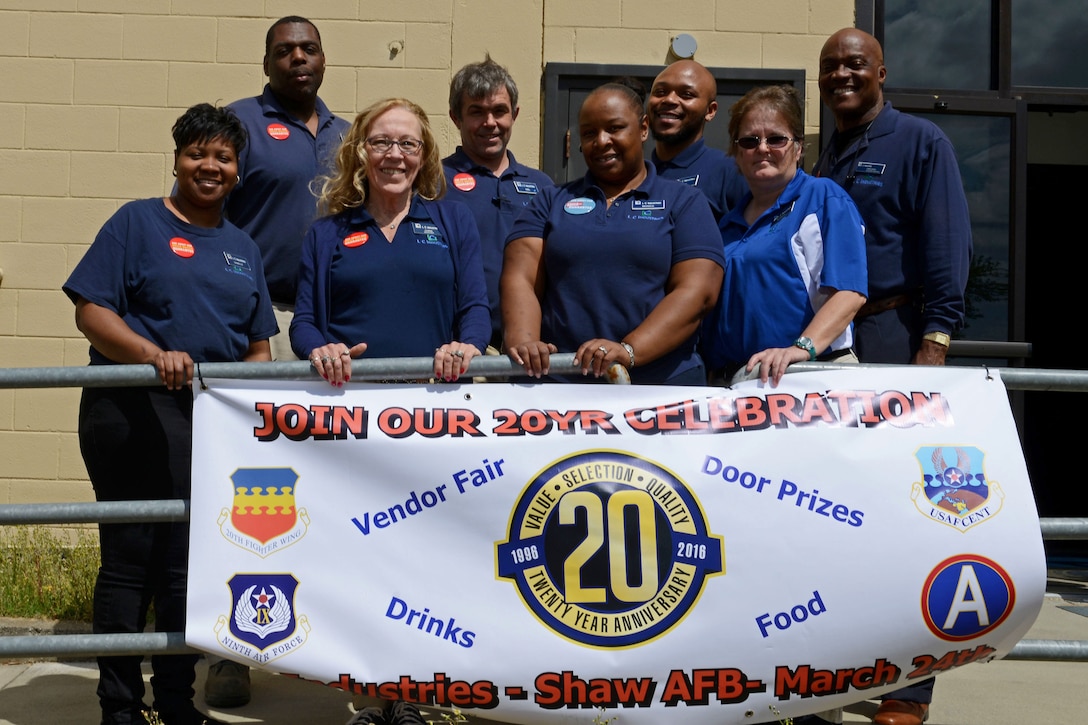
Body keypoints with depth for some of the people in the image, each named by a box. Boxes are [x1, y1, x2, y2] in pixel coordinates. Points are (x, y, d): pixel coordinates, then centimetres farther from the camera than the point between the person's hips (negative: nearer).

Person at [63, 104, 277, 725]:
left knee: (190, 563, 10)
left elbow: (258, 345, 19)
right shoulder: (137, 222, 1)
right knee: (130, 557, -1)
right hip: (132, 413, -5)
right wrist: (154, 354, -22)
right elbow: (91, 309, -8)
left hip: (215, 419, 5)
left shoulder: (243, 247, 17)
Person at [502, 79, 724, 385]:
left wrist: (629, 351, -17)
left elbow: (696, 291, -3)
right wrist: (523, 342, -16)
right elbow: (520, 279, 4)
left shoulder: (685, 203, 10)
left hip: (661, 383, -1)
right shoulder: (550, 202, 16)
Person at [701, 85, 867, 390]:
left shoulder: (825, 199, -1)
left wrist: (802, 347, -26)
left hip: (804, 377, -5)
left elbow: (849, 292, -13)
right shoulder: (730, 222, 19)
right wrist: (714, 371, 7)